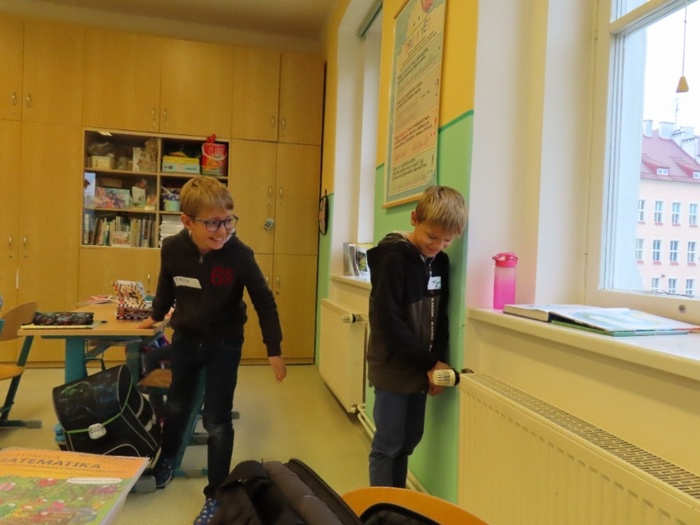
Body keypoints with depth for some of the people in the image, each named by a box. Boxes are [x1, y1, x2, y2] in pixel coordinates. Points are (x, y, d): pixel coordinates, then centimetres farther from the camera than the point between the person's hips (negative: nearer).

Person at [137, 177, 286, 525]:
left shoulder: (239, 254, -25)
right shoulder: (172, 249, -17)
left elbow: (264, 301, -14)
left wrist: (274, 349, -11)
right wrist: (156, 316, 22)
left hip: (224, 344, -3)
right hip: (184, 339, 4)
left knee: (216, 421, 1)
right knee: (177, 405, 24)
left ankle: (216, 495, 20)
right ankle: (166, 459, 53)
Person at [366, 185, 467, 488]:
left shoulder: (441, 262, 5)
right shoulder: (393, 259, -16)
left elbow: (440, 317, 7)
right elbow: (389, 323, -20)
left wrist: (437, 362, -6)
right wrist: (429, 363, -16)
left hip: (422, 369, 7)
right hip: (394, 369, -6)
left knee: (409, 441, 16)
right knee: (388, 445, 4)